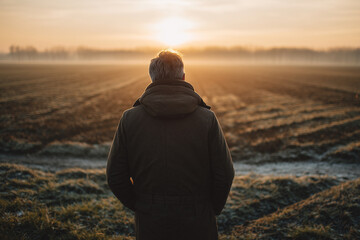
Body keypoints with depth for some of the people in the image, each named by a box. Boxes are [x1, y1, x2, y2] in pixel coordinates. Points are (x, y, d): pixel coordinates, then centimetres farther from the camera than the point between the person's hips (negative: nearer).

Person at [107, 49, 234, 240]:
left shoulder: (130, 119, -5)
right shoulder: (207, 119, -8)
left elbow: (115, 176, -2)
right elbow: (224, 175, -6)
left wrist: (138, 205, 12)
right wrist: (213, 209, 10)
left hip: (149, 225, 1)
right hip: (197, 225, -1)